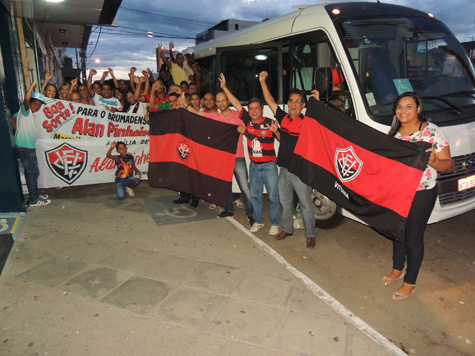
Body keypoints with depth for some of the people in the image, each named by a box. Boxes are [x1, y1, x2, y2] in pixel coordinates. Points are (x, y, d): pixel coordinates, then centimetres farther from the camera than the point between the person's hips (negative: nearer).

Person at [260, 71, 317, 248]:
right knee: (285, 202, 18)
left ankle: (310, 234, 20)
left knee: (306, 204, 5)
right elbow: (270, 101, 11)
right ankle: (287, 229, 36)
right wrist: (262, 81, 12)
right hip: (284, 170, 6)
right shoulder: (283, 118, 6)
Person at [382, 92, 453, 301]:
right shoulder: (394, 132, 5)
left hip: (421, 195, -6)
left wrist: (434, 162, -36)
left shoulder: (432, 132, -13)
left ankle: (410, 283, 22)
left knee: (413, 237, 4)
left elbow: (448, 165, -15)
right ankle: (397, 269, 41)